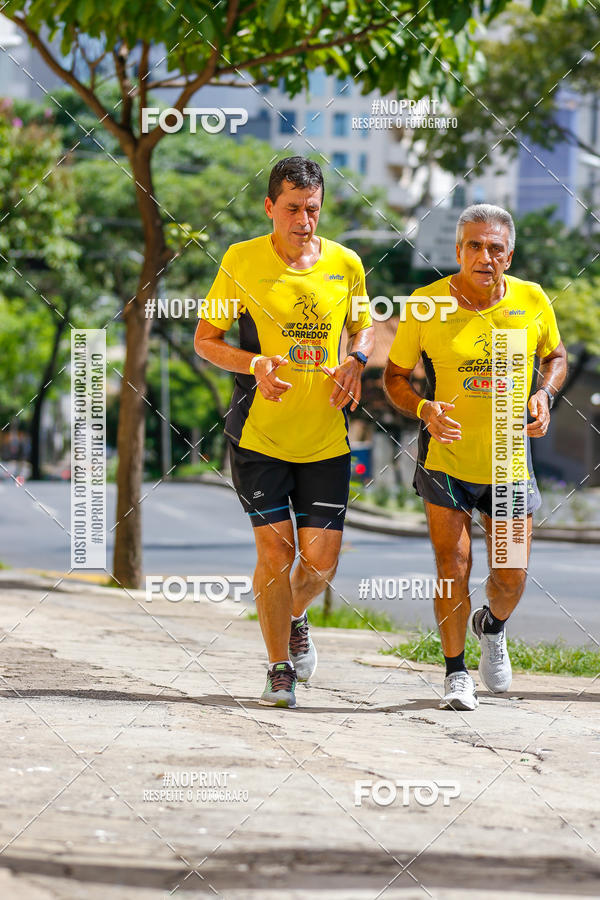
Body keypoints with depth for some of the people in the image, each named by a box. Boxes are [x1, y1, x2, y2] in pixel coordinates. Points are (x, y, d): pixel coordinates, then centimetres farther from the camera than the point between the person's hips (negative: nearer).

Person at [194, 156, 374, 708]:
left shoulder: (346, 264, 3)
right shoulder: (241, 261, -4)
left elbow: (364, 329, 18)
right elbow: (206, 340, 1)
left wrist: (355, 362, -4)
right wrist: (255, 365, -17)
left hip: (325, 438, 2)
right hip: (259, 434, -2)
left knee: (322, 558, 1)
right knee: (275, 549, -5)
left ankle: (295, 618, 35)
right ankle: (280, 669, 11)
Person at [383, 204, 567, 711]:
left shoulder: (533, 301, -6)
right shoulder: (426, 305, -12)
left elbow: (555, 356, 12)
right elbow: (395, 376, -2)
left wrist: (544, 394, -9)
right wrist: (424, 409, -21)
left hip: (508, 460, 2)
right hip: (445, 459, -2)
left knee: (512, 577, 5)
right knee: (454, 568, -5)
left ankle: (492, 627, 40)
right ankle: (456, 674, 14)